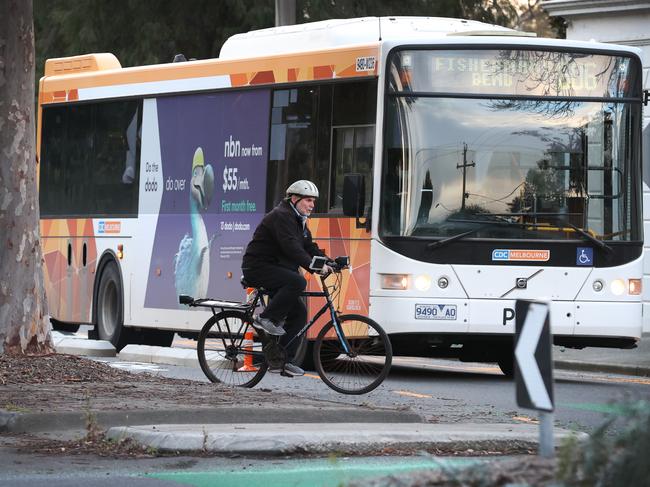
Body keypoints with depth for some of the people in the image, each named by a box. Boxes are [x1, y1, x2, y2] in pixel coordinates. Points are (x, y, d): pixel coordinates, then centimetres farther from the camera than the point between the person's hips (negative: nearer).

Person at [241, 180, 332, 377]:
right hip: (258, 268, -10)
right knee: (297, 282, -32)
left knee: (299, 312, 1)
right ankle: (266, 319, -20)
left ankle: (284, 360, 4)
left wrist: (328, 262, -4)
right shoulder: (281, 216, -17)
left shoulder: (299, 221, 17)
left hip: (275, 270, 10)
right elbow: (292, 248, -29)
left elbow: (310, 248, 13)